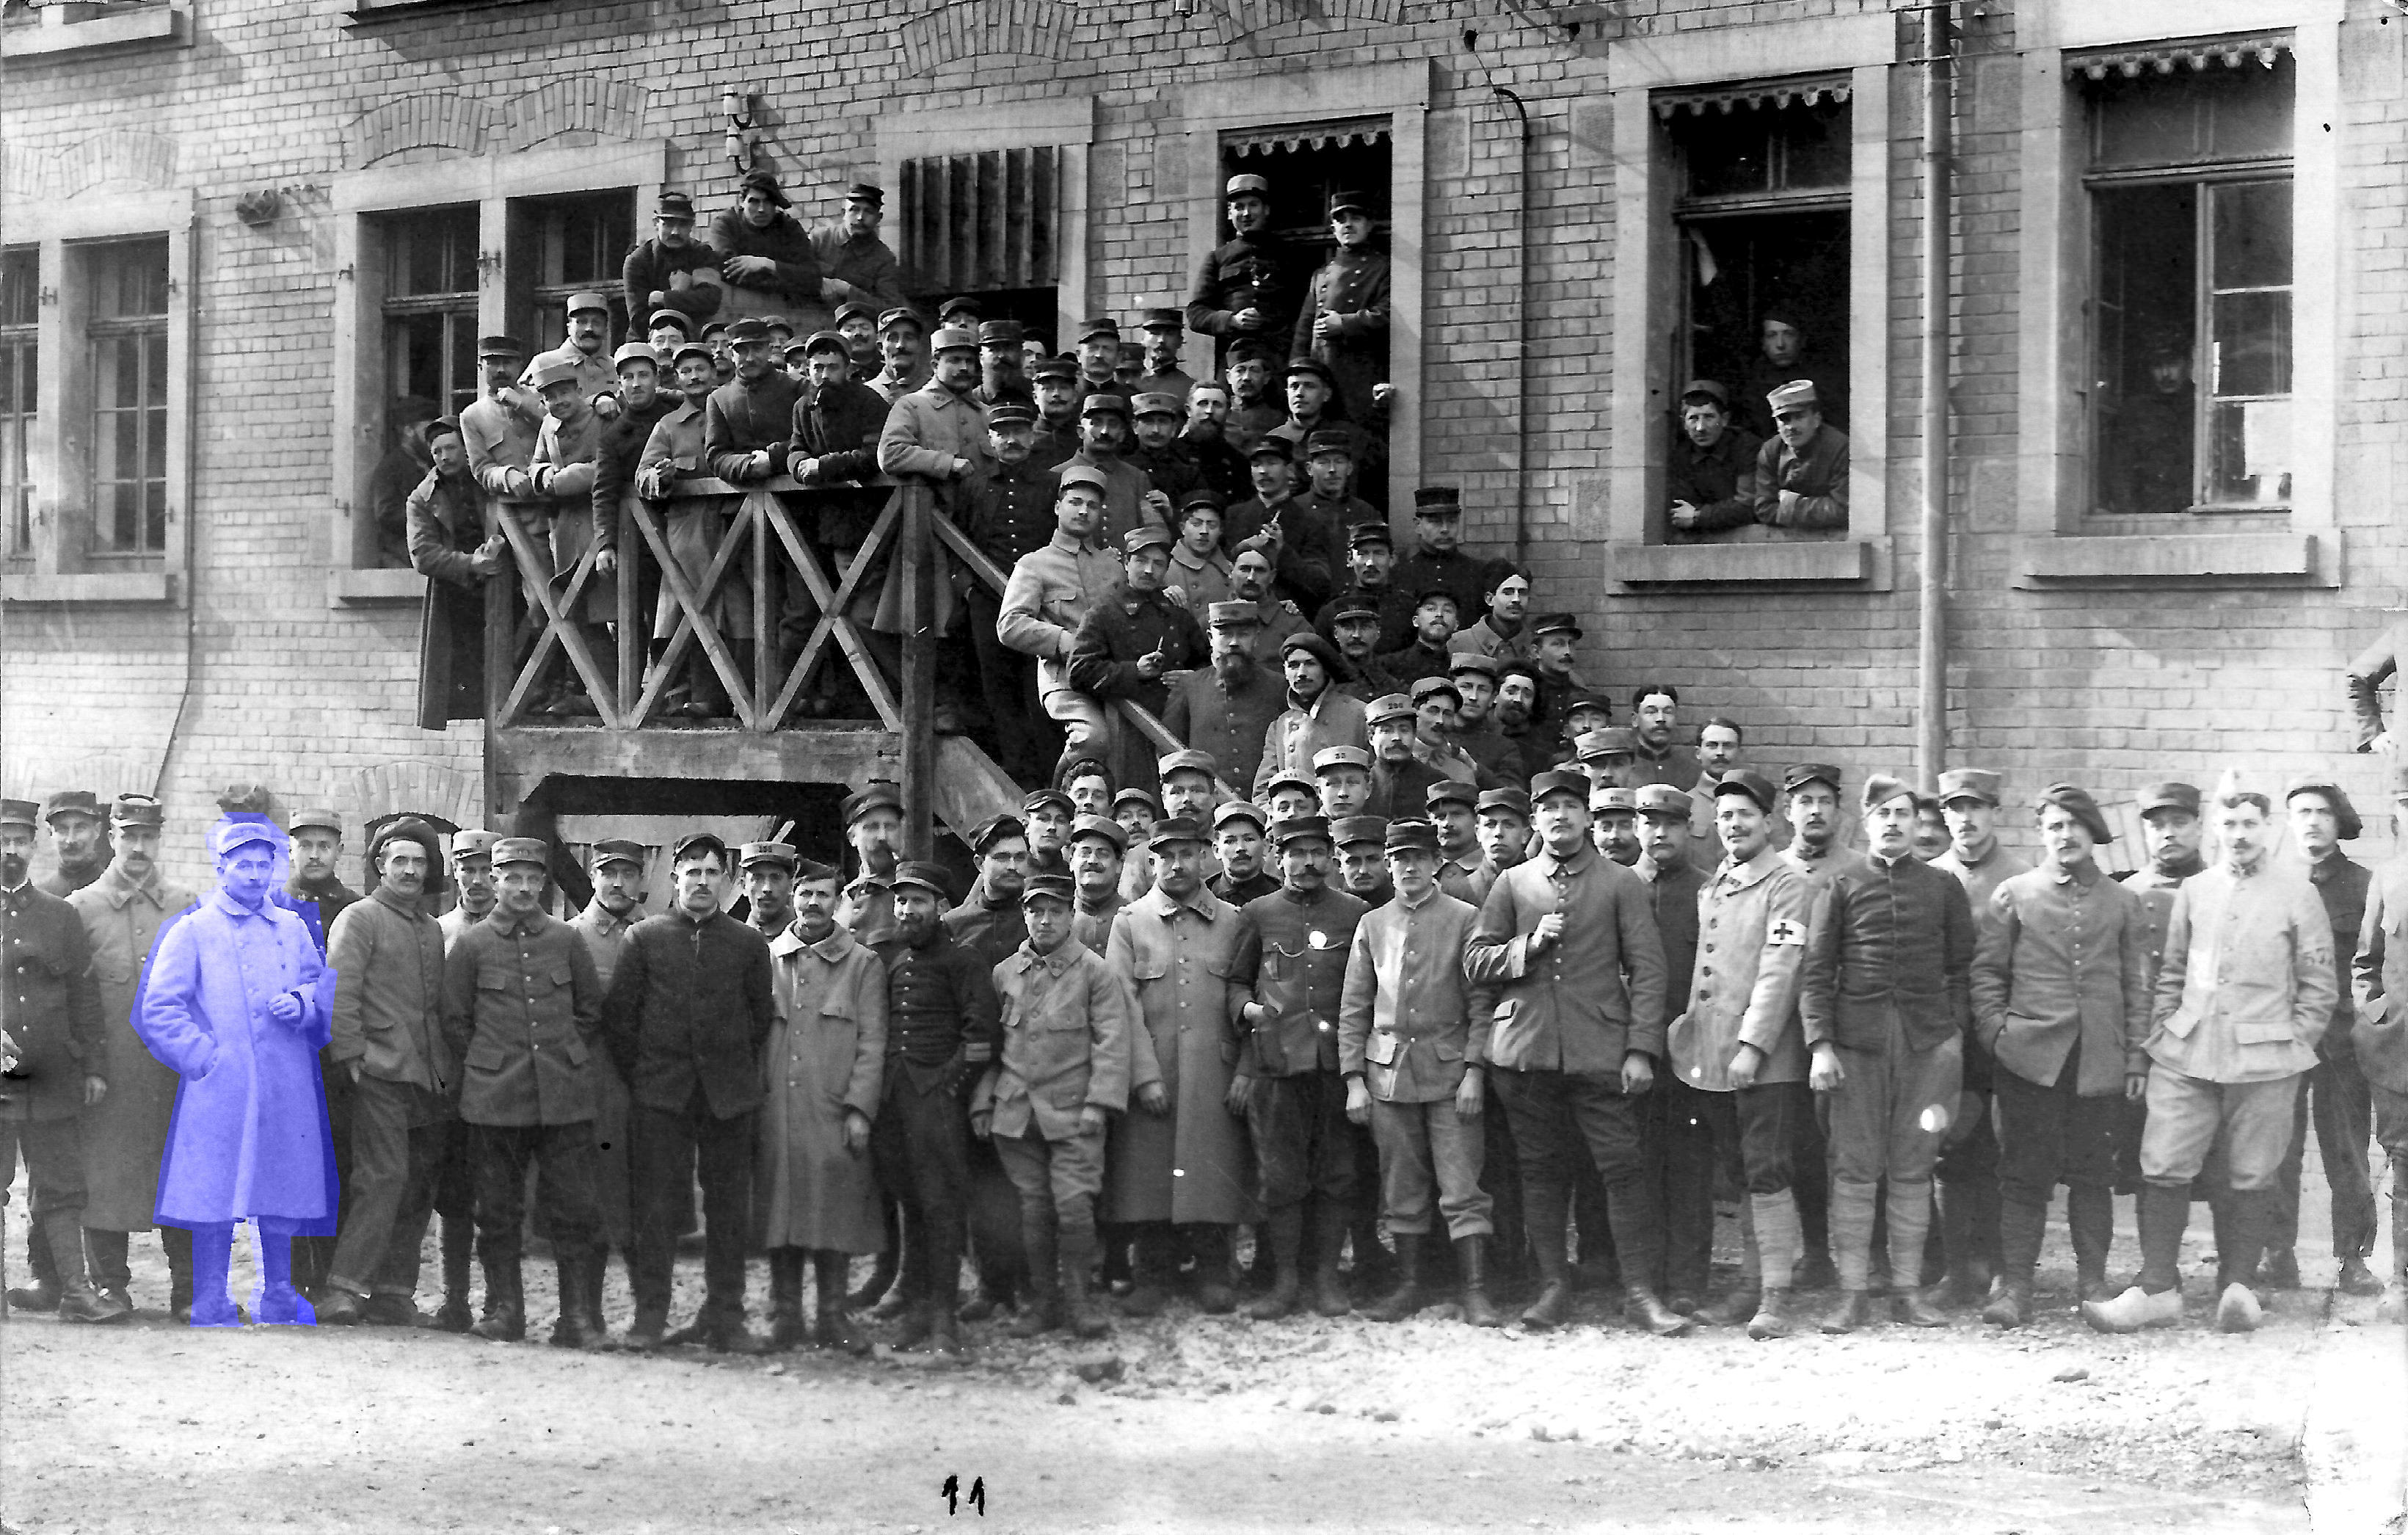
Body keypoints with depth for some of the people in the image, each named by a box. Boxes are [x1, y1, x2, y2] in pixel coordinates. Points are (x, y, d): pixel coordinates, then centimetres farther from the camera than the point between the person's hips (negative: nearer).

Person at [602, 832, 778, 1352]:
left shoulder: (748, 944, 7)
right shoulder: (645, 938, 3)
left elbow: (762, 1017, 13)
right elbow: (618, 1015, 5)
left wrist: (738, 1071, 10)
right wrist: (637, 1075, 4)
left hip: (730, 1095, 1)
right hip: (660, 1094, -1)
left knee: (728, 1210, 3)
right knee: (657, 1206, -2)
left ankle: (725, 1318, 9)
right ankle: (650, 1314, 4)